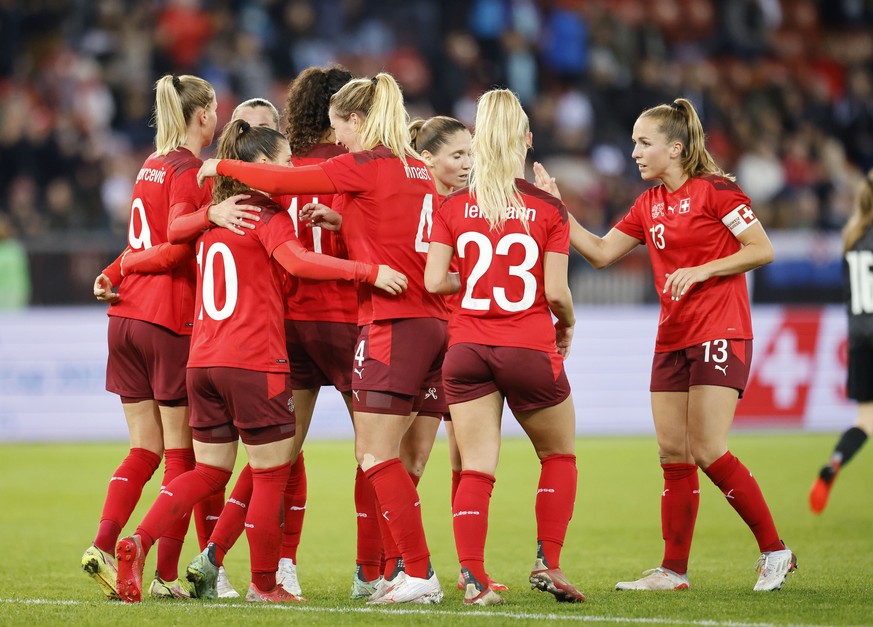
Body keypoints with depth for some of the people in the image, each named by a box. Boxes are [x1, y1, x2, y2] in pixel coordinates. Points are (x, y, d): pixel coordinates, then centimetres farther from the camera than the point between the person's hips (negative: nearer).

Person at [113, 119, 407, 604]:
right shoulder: (267, 213, -7)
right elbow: (296, 259, -25)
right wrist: (368, 271, -27)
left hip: (204, 360, 8)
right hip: (254, 363, -8)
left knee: (210, 471, 15)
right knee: (272, 472, 5)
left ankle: (139, 542, -4)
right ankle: (264, 584, 11)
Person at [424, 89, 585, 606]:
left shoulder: (452, 208, 1)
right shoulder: (549, 209, -4)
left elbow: (434, 281, -5)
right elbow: (556, 291, -8)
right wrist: (567, 324, 12)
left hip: (468, 349, 2)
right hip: (531, 349, -2)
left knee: (476, 468, 2)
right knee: (559, 454, 18)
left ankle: (474, 579, -8)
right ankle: (547, 563, 10)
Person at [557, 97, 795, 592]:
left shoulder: (715, 189, -8)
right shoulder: (649, 204, 13)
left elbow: (763, 250, -9)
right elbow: (601, 252, 16)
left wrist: (701, 271, -17)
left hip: (720, 336, -7)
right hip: (672, 340, 7)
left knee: (709, 451, -14)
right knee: (673, 453, 4)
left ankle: (775, 551, -2)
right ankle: (674, 570, 9)